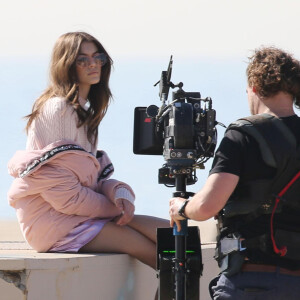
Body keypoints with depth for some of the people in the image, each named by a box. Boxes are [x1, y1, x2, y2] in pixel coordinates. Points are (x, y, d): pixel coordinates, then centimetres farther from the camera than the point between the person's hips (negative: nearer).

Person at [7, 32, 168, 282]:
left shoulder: (85, 109, 17)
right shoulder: (57, 108, -14)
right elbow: (63, 192, -19)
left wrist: (120, 193, -7)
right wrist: (115, 208, -9)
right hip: (54, 221, -9)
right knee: (148, 247, -20)